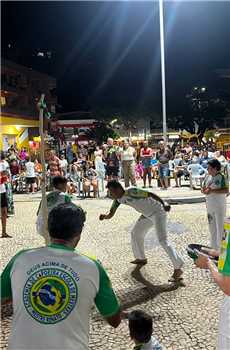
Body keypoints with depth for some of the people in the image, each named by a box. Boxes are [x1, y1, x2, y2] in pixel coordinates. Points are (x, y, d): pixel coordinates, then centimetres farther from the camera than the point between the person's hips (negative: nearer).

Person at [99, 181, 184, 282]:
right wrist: (104, 216, -21)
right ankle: (141, 258, 40)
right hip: (147, 215, 10)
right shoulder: (118, 199, -2)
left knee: (162, 240, -19)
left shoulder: (131, 192, -28)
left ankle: (178, 268, -16)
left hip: (158, 211, -9)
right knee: (135, 234, 20)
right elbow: (111, 214, 1)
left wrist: (164, 204, -42)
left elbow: (150, 194, -32)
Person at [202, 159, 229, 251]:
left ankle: (220, 249, 8)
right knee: (211, 226, 16)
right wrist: (204, 190, -11)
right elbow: (203, 188, 12)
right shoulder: (208, 177, 6)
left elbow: (226, 190, -22)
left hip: (219, 206, -7)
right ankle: (213, 246, 30)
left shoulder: (221, 177, -13)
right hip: (210, 205, 7)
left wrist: (212, 191, -26)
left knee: (220, 227, -1)